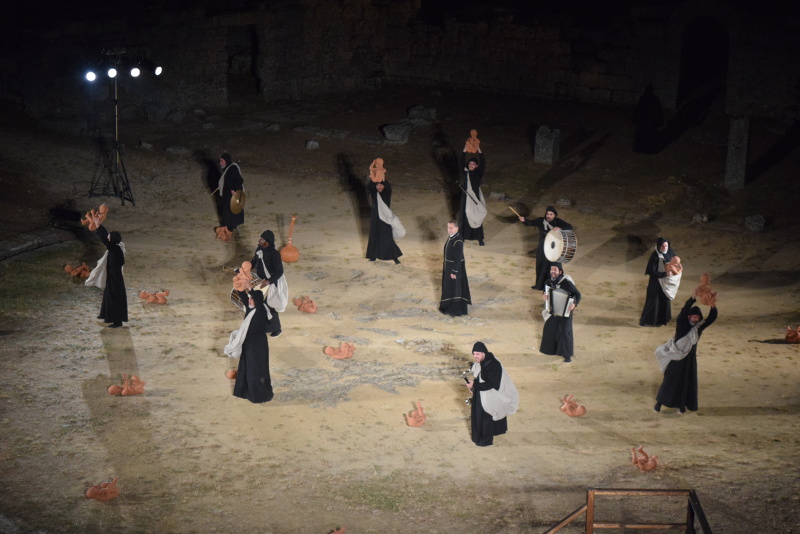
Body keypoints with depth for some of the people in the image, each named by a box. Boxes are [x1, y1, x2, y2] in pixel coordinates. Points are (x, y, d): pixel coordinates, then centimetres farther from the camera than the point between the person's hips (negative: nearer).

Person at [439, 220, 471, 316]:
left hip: (456, 267, -9)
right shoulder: (450, 237, 2)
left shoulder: (458, 242, -26)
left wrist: (454, 272, -21)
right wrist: (444, 264, 17)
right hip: (448, 266, 9)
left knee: (455, 288, 5)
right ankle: (448, 306, 34)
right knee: (448, 287, 19)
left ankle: (456, 311, 18)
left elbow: (458, 258, -24)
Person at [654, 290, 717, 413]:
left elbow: (711, 319, -10)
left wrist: (713, 307, -29)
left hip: (690, 358, 4)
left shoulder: (699, 327, -1)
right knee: (670, 380, 3)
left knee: (688, 381, 6)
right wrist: (693, 298, -41)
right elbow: (684, 311, -29)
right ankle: (659, 402, 17)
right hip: (676, 357, -4)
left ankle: (682, 404, 21)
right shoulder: (681, 324, -12)